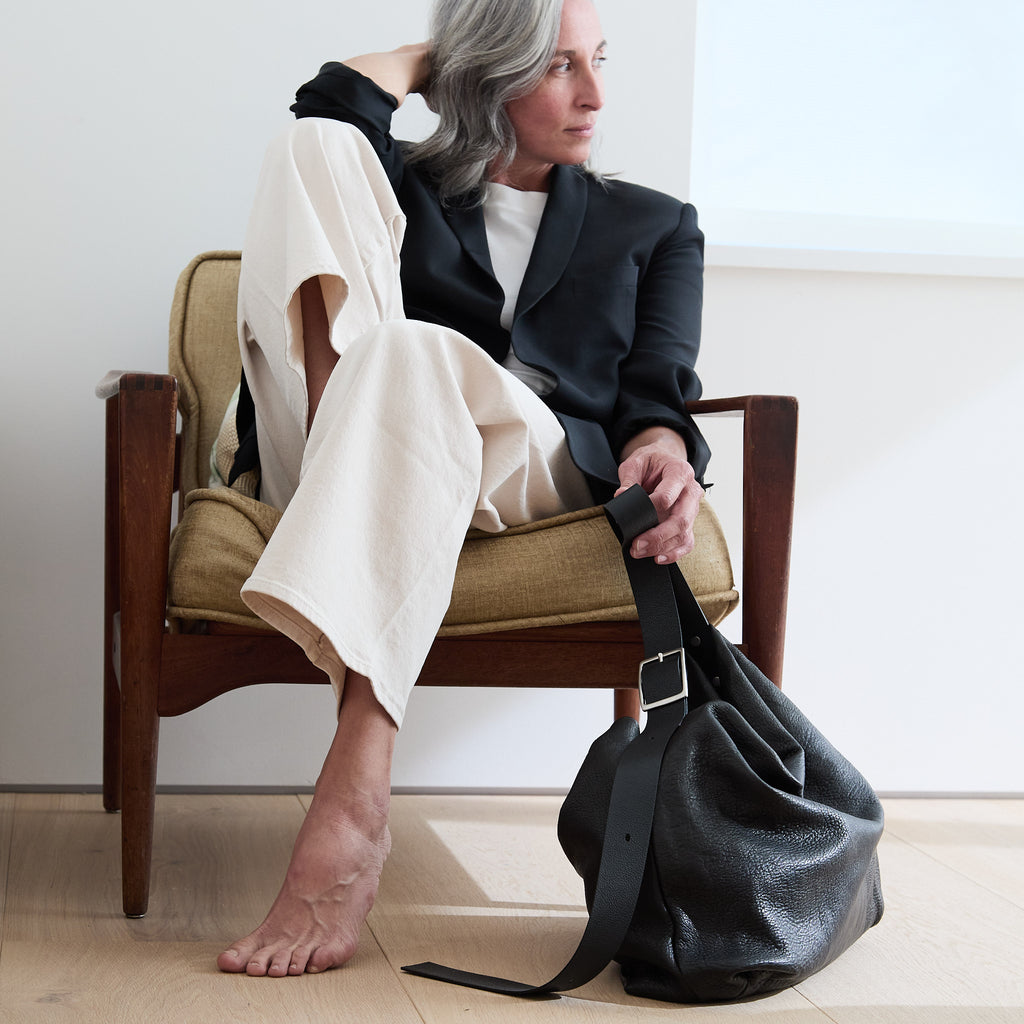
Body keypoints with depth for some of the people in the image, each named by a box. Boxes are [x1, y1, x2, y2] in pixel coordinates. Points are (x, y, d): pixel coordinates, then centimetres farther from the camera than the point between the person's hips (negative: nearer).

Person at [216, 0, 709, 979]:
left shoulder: (652, 225, 26)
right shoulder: (393, 186, 26)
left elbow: (658, 381, 8)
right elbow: (333, 108, 2)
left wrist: (663, 446, -16)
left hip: (541, 475, -1)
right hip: (328, 482, 1)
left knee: (411, 354, -39)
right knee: (314, 148, -11)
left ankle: (352, 802, -53)